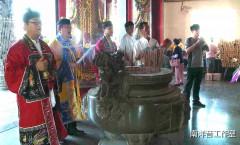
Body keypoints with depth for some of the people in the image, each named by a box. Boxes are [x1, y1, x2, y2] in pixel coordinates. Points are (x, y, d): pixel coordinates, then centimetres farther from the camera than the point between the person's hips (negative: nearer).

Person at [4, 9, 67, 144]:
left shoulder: (45, 46, 13)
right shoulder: (17, 49, -9)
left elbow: (53, 66, 19)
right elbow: (11, 76, -16)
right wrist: (35, 68, -20)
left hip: (47, 95, 6)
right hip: (30, 99, -6)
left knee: (48, 130, 12)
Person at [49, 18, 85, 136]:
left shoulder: (72, 43, 15)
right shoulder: (54, 44, -8)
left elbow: (78, 57, 18)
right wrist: (68, 64, -21)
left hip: (72, 77, 7)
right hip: (61, 79, -7)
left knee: (73, 100, 10)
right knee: (64, 102, -2)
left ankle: (73, 126, 19)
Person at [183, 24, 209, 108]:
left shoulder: (201, 41, 11)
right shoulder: (189, 40, -2)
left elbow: (207, 49, 7)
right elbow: (188, 50, -16)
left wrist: (204, 42, -7)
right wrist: (197, 43, -17)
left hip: (200, 66, 5)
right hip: (191, 66, -5)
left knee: (197, 84, 10)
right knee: (189, 84, -1)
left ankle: (196, 100, 18)